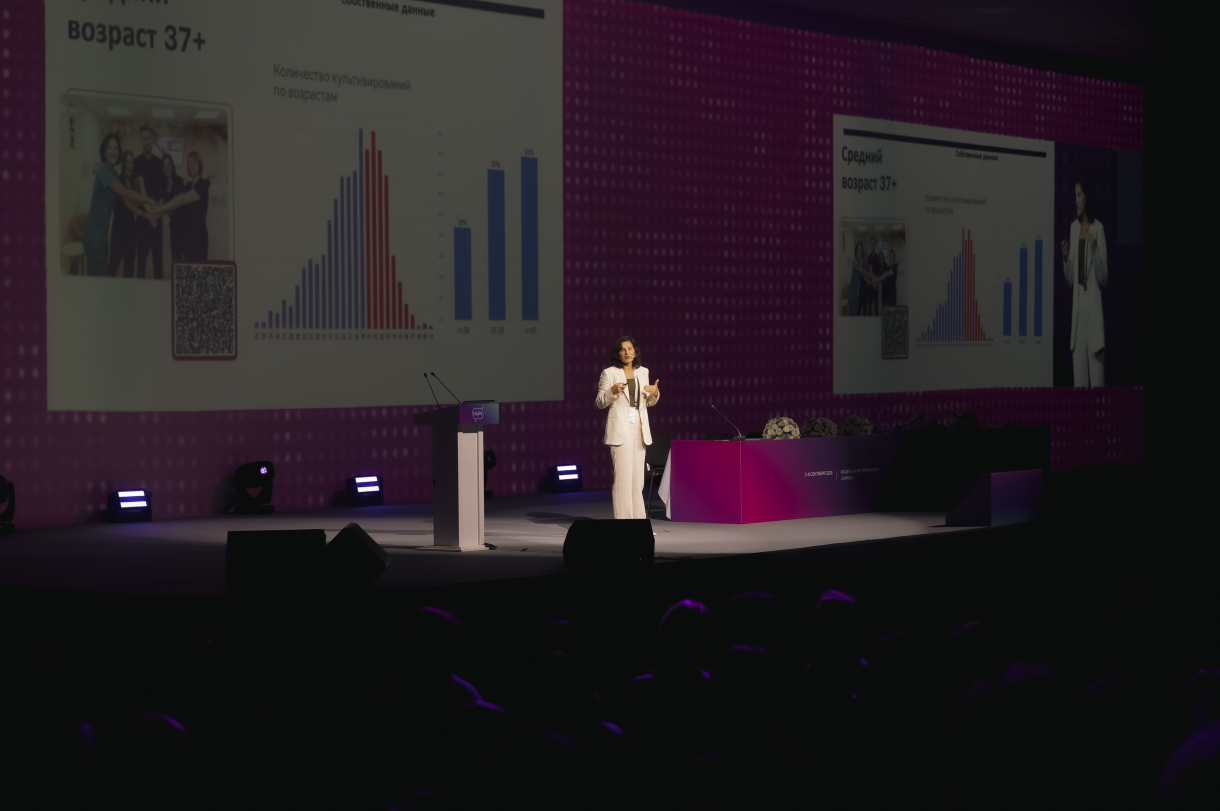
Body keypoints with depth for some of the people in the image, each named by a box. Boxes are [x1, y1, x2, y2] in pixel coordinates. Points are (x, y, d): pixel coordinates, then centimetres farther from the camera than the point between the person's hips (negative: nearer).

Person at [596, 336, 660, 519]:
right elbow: (600, 403, -1)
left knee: (637, 480, 8)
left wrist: (655, 393, 0)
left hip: (639, 430, 5)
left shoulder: (642, 372, 13)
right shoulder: (609, 373, -2)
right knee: (623, 478, -11)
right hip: (620, 431, -5)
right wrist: (612, 391, -20)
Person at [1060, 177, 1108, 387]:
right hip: (1077, 306, 6)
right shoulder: (1074, 228, 14)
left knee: (1096, 371, -7)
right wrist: (1066, 256, 0)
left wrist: (1095, 250, -21)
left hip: (1094, 306, -6)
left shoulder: (1098, 229, -5)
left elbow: (1104, 277, -8)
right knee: (1078, 369, 7)